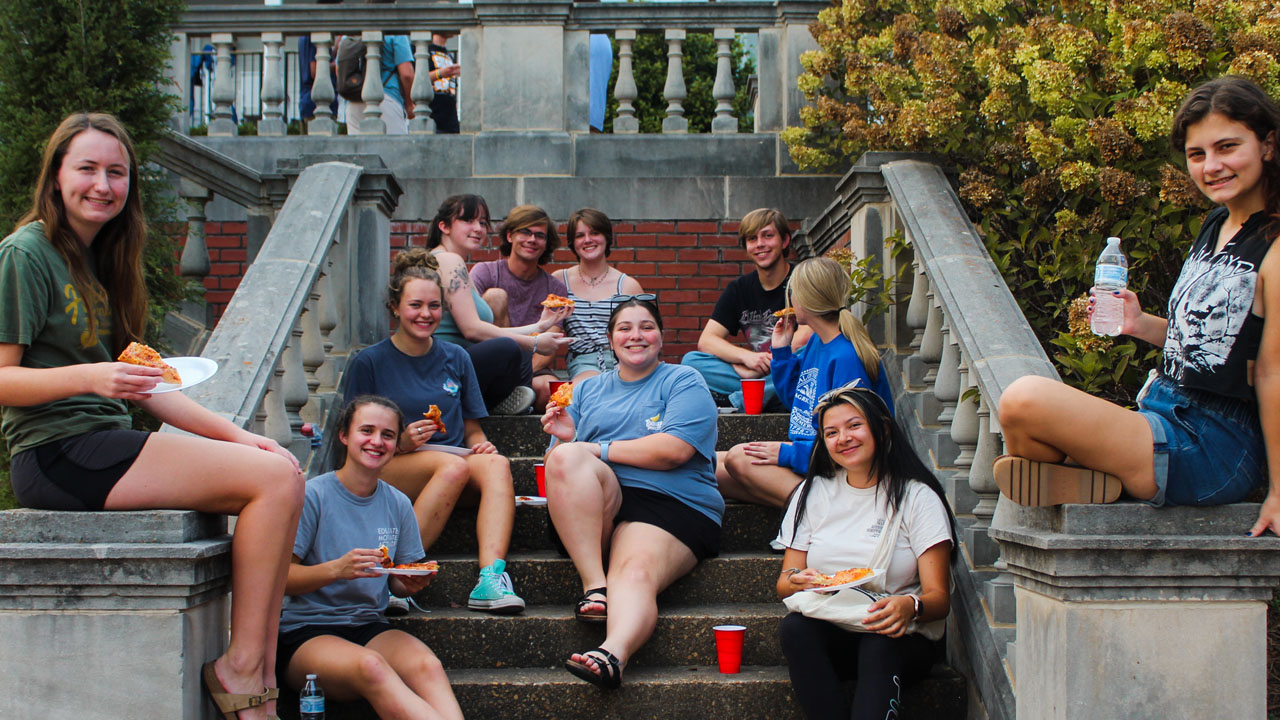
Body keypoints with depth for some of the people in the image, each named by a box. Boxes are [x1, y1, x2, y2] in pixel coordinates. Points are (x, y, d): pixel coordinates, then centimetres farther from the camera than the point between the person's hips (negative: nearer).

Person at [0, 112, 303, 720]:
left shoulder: (99, 259, 19)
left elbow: (139, 384, 18)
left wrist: (233, 434, 7)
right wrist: (90, 377, -26)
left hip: (107, 444, 9)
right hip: (58, 456, -9)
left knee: (279, 473, -5)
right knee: (276, 478, -19)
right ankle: (241, 667, -12)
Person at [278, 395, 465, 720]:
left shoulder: (398, 504, 10)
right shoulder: (313, 495, -5)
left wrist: (412, 583, -7)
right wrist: (337, 569, -25)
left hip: (370, 626, 4)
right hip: (305, 632, -4)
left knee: (427, 665, -31)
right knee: (370, 667, -38)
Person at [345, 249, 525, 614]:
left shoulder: (456, 359, 16)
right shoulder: (370, 362, 5)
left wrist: (481, 444, -4)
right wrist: (400, 443, -15)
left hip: (459, 467, 3)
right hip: (390, 469, -3)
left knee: (496, 464, -31)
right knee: (454, 465, -35)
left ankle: (491, 577, -48)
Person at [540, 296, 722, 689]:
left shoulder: (684, 382, 12)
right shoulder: (588, 390, 27)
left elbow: (675, 450, -6)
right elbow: (559, 461, 22)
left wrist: (598, 449, -3)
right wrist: (565, 440, -1)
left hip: (670, 505, -3)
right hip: (594, 511, 4)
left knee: (637, 573, -33)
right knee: (567, 457, -28)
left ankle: (614, 653, -61)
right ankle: (594, 583, -31)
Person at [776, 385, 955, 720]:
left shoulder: (917, 497, 1)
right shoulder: (813, 494, 12)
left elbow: (939, 598, -5)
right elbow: (783, 584, 11)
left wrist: (910, 606, -29)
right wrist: (797, 581, -15)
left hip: (900, 639, -3)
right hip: (827, 634, 3)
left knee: (878, 646, -37)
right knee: (793, 627, -31)